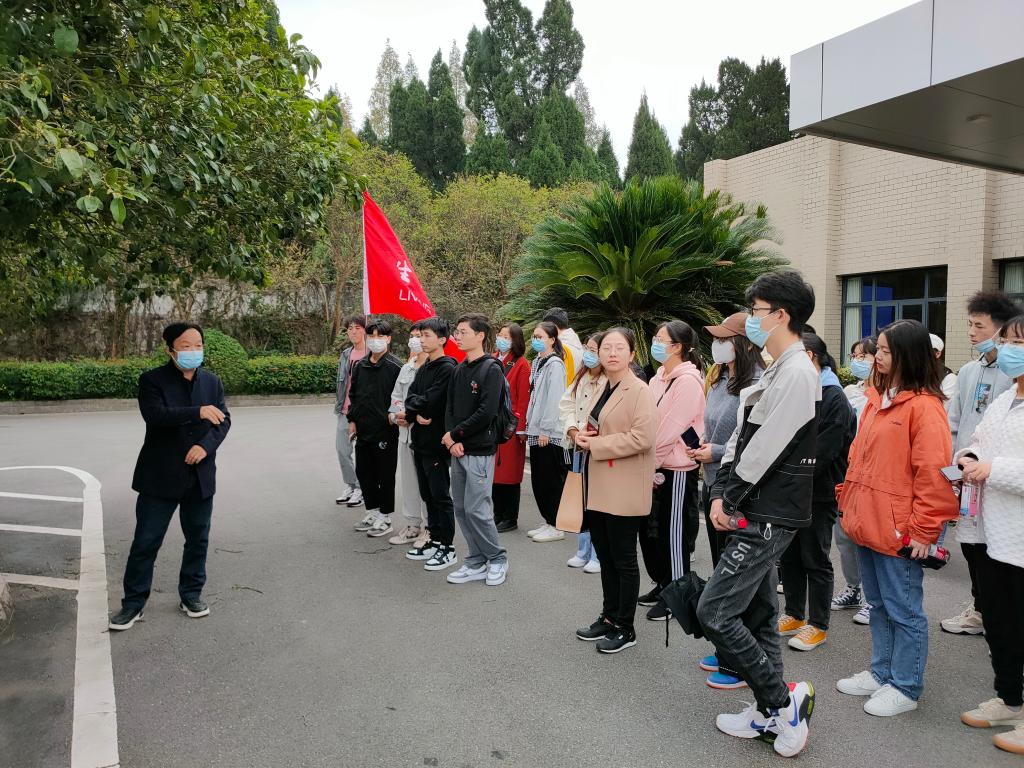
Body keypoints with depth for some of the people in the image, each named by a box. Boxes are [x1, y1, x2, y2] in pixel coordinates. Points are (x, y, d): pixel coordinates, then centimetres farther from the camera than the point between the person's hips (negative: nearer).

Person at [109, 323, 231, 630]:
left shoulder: (212, 381, 6)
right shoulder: (152, 380, -7)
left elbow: (224, 420, 0)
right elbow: (155, 415, -23)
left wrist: (206, 446, -17)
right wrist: (198, 412, -33)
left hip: (201, 475, 4)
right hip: (160, 475, -4)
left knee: (198, 539, 13)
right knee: (145, 542, 3)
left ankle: (191, 594, 29)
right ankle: (133, 603, 17)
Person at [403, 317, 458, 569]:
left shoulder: (447, 368, -13)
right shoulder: (423, 368, 15)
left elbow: (431, 402, -20)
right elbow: (410, 397, 6)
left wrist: (411, 407, -4)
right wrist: (416, 414, -13)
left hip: (437, 442, -9)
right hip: (420, 440, 9)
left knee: (441, 496, -2)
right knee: (428, 495, 16)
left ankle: (448, 548, 7)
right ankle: (435, 540, 27)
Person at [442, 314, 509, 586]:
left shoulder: (491, 369, -11)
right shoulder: (459, 370, 12)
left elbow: (486, 412, -18)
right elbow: (450, 407, 11)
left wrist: (455, 434, -12)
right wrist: (452, 440, -5)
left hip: (480, 451, -7)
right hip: (457, 450, 8)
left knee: (476, 509, -6)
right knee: (461, 508, 10)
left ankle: (497, 559, 14)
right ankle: (476, 563, 23)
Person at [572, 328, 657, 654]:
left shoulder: (640, 391, -12)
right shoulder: (600, 389, 14)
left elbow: (642, 438, -23)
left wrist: (596, 444, -18)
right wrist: (581, 436, 3)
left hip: (623, 490, -8)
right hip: (598, 487, 8)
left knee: (624, 560, 4)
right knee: (605, 557, 17)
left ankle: (624, 628, 17)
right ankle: (609, 618, 30)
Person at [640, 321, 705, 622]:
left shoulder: (688, 381, -17)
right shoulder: (659, 376, 10)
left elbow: (671, 429, -19)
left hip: (675, 468, -9)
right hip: (654, 465, 9)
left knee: (672, 532, 3)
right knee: (649, 527, 16)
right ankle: (662, 584, 33)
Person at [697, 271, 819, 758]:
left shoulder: (797, 373, -17)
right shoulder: (776, 372, 14)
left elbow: (764, 449, -20)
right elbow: (741, 437, 11)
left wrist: (729, 498, -10)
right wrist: (721, 493, 1)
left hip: (769, 516, -10)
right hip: (758, 513, 10)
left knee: (714, 611, -8)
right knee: (756, 613, 16)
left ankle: (783, 699, 6)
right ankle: (769, 713, 28)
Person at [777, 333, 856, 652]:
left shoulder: (834, 398, -13)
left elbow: (824, 451, -19)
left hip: (819, 492, -7)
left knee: (815, 559, 4)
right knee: (789, 554, 14)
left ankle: (818, 625, 17)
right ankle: (794, 615, 29)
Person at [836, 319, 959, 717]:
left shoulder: (924, 405, -14)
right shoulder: (877, 399, 12)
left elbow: (934, 472, -17)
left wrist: (923, 529, -16)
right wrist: (848, 500, 13)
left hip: (899, 530, -8)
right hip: (866, 524, 8)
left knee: (903, 610, 5)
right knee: (878, 605, 19)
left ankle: (905, 688, 20)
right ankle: (881, 673, 34)